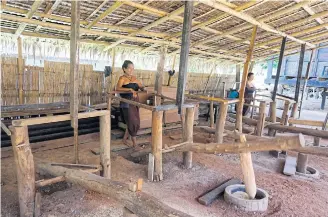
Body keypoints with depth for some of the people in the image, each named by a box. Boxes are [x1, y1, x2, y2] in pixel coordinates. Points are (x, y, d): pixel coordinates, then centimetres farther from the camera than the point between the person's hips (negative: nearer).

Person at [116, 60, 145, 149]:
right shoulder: (122, 78, -8)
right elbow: (118, 88, -25)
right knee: (133, 122, -6)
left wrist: (144, 89, -8)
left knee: (130, 123, 13)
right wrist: (130, 89, -38)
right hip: (126, 103, -7)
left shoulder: (134, 78, 11)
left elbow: (141, 86, 16)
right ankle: (134, 143, 7)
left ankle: (125, 139, 32)